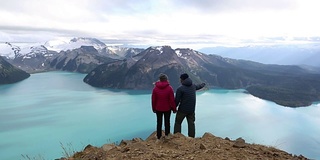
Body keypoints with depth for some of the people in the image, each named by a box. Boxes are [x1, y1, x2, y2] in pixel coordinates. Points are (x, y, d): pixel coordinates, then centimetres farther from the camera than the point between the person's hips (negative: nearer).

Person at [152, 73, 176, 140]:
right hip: (167, 108, -1)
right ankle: (167, 136, 17)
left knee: (159, 122, 12)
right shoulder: (169, 88, -13)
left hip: (158, 109, 1)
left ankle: (159, 136, 18)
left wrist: (154, 108, 9)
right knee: (167, 122, 12)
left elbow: (153, 99, -2)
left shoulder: (155, 88, -8)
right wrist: (174, 108, 0)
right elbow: (172, 100, -11)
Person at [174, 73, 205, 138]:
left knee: (178, 123, 9)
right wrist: (203, 84, 50)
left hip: (182, 110, -5)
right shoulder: (193, 86, 5)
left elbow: (177, 100, -14)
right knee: (191, 124, 12)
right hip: (191, 110, 5)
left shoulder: (180, 89, -15)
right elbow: (199, 86, 28)